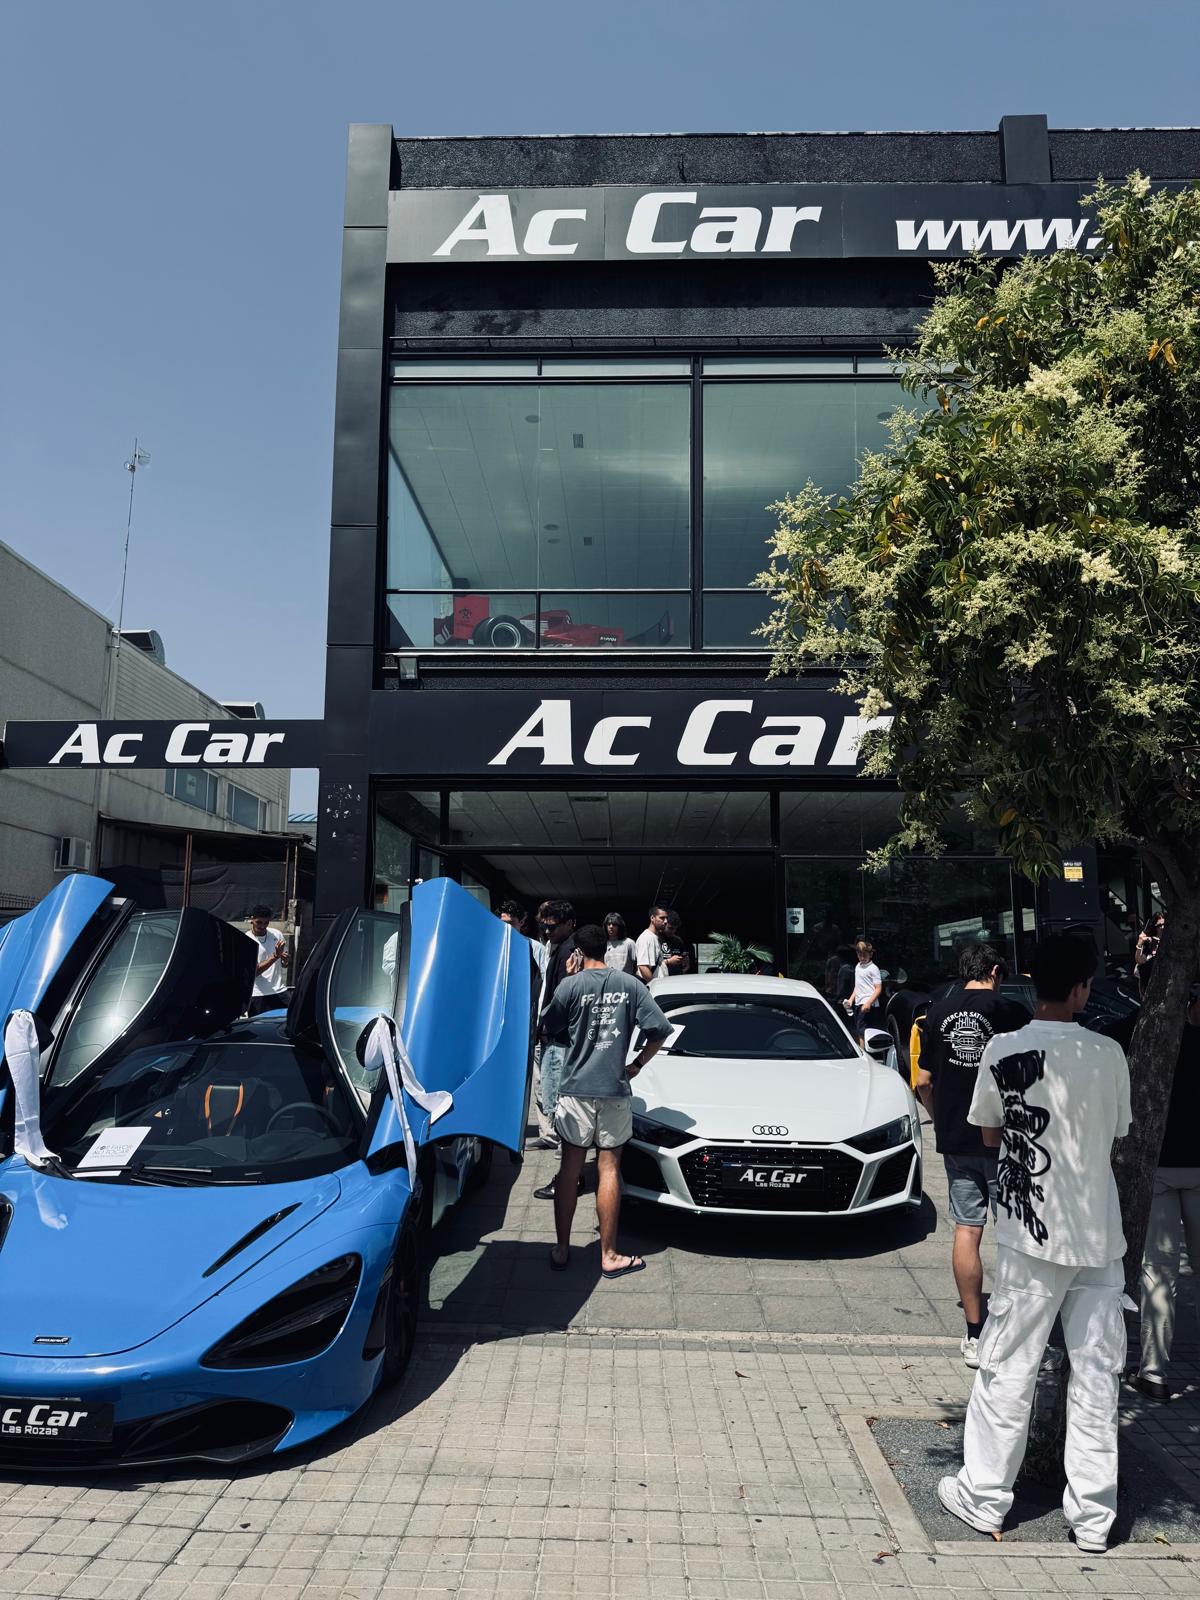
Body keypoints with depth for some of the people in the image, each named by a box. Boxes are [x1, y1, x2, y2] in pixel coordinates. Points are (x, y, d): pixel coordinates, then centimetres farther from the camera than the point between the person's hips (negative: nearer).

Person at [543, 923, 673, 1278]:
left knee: (569, 1169, 8)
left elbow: (552, 1030, 3)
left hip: (576, 1089, -1)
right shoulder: (630, 985, -1)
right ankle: (609, 1256, 10)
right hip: (615, 1089, 1)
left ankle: (561, 1250, 15)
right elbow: (659, 1030, -3)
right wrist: (637, 1064, 9)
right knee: (608, 1169, 6)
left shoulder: (570, 986, -6)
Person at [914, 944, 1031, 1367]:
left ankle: (974, 1337, 12)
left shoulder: (937, 1012, 4)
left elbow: (923, 1083, 6)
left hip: (955, 1140, 3)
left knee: (966, 1230, 8)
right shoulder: (1011, 1011, -7)